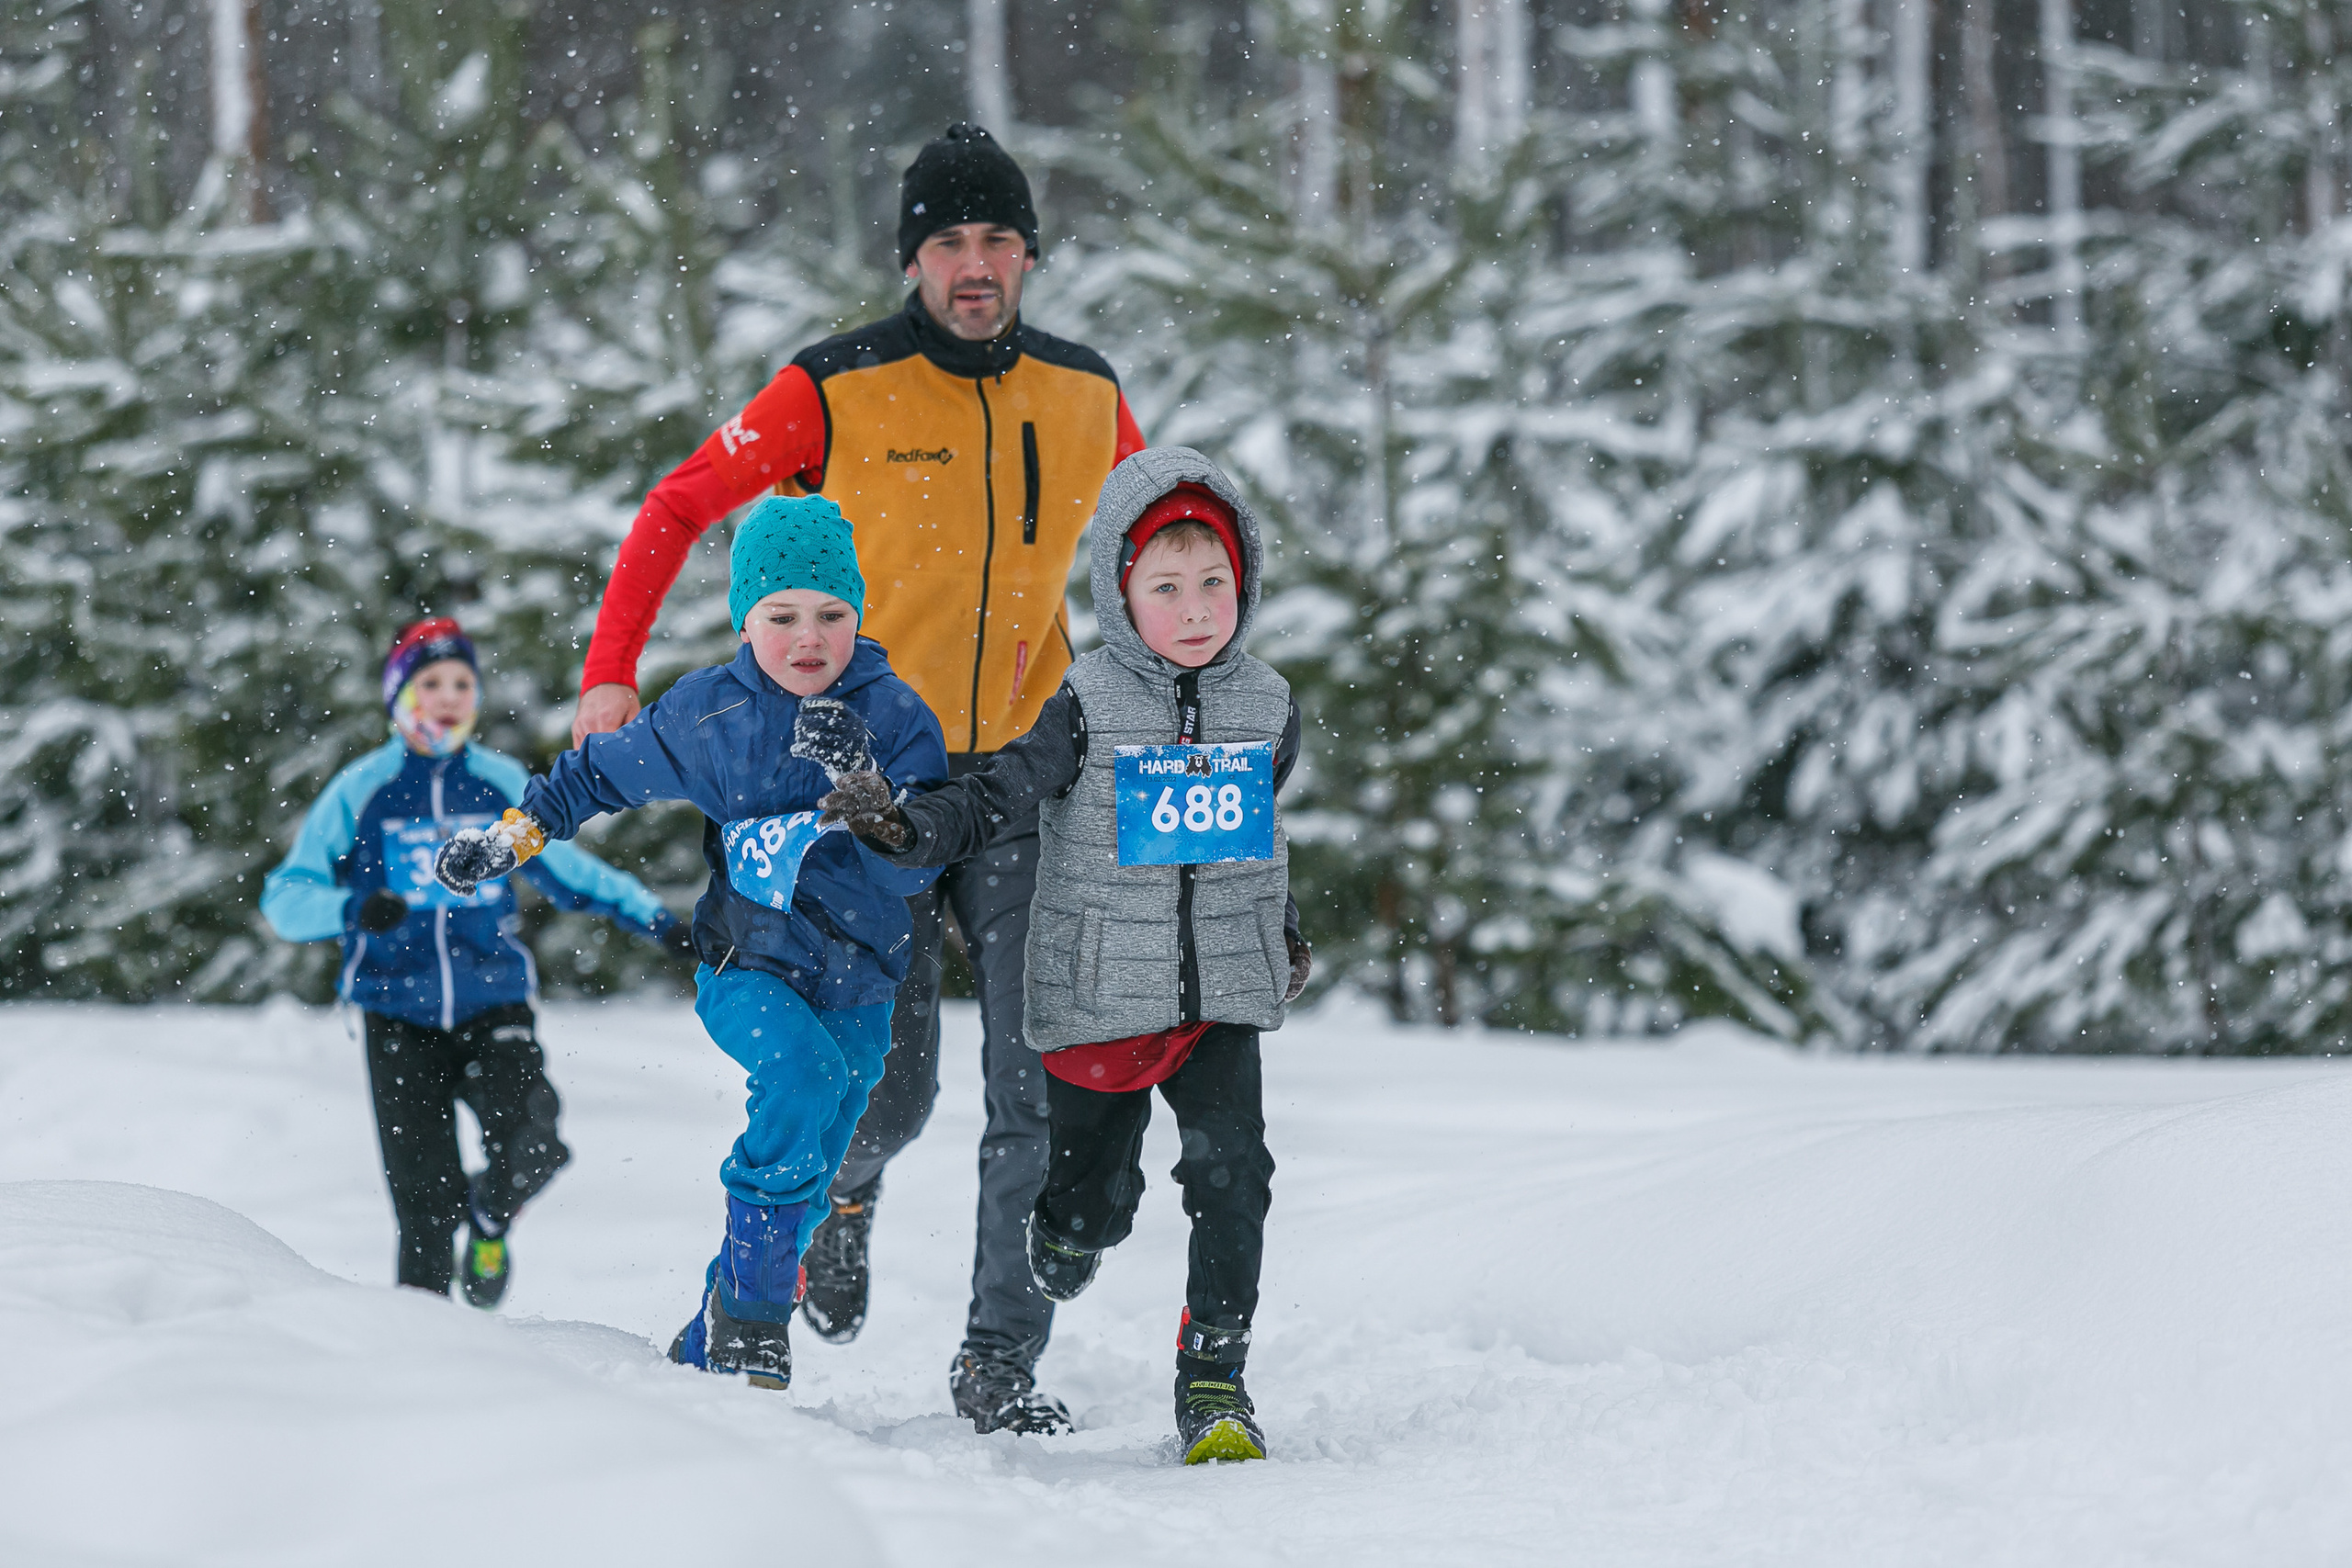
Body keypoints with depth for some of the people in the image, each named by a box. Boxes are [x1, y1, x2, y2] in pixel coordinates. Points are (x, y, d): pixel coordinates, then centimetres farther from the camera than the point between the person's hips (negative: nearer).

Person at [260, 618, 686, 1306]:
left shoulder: (503, 785, 6)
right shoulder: (360, 792, -1)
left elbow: (567, 869, 20)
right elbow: (285, 897, -4)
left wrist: (656, 919, 14)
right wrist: (353, 908, -24)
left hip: (495, 1006, 1)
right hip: (401, 1018, -1)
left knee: (529, 1149, -20)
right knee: (425, 1200, -7)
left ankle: (490, 1219, 14)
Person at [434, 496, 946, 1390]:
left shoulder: (896, 718, -6)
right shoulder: (703, 713, -3)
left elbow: (915, 867, -13)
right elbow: (600, 775, 14)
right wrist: (510, 839, 9)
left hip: (855, 983, 2)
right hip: (742, 964, -2)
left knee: (803, 1179, 4)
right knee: (803, 1071, -31)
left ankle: (707, 1353, 23)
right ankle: (753, 1303, -22)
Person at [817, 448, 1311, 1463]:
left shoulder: (1267, 710, 4)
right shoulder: (1081, 708, -8)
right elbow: (987, 801, -11)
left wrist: (1282, 928, 32)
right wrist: (901, 827, -29)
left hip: (1223, 996, 2)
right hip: (1098, 995, -2)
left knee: (1231, 1171, -17)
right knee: (1088, 1210, 9)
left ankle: (1214, 1381, -10)